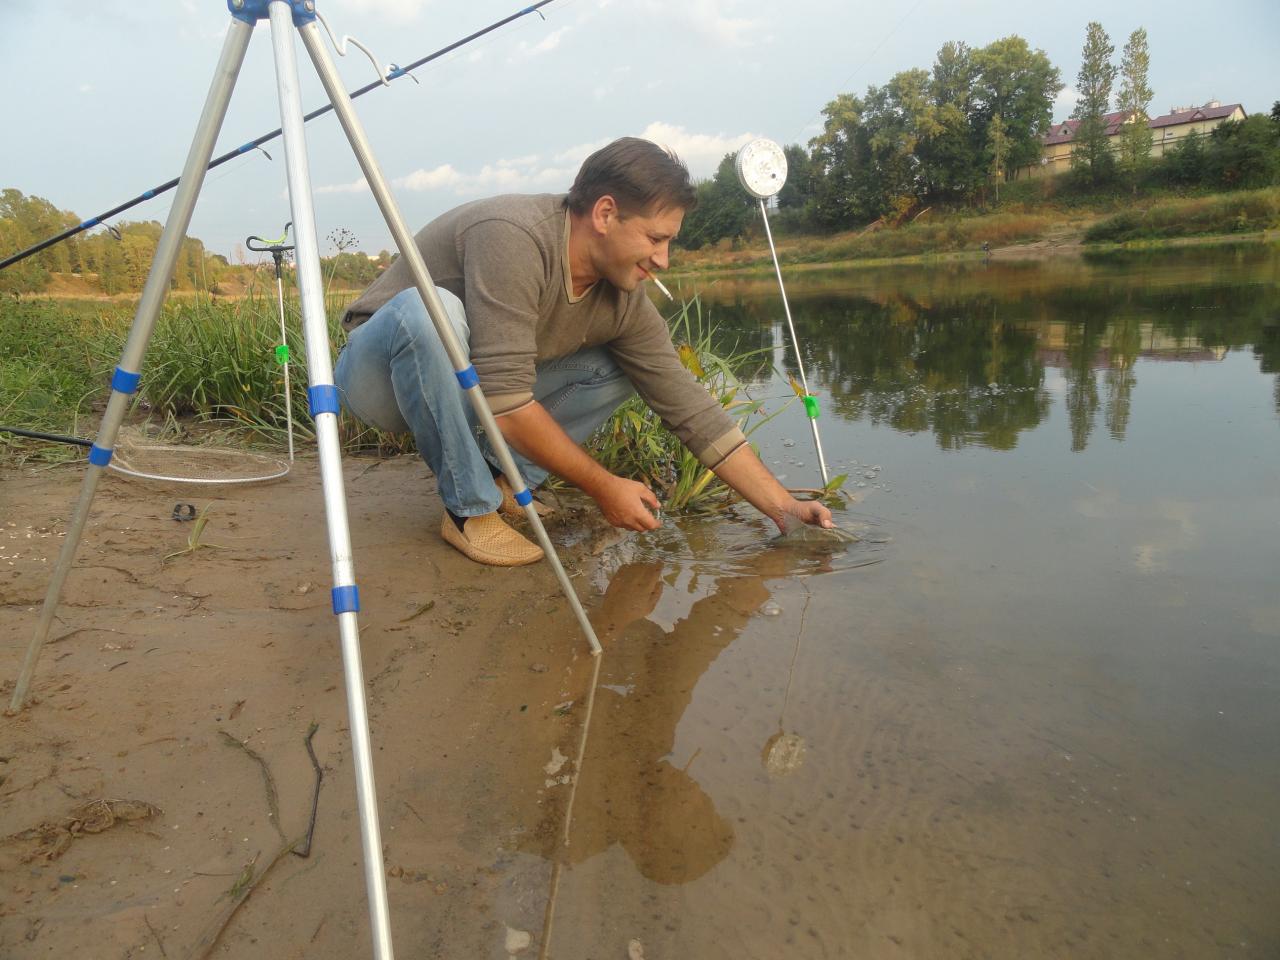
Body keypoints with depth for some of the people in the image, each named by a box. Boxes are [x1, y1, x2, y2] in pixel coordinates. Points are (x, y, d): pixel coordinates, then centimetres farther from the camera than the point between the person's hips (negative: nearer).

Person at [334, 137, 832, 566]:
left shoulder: (625, 299, -10)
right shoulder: (513, 237, -32)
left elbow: (689, 407, -8)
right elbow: (506, 403, -36)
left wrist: (784, 507, -11)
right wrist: (602, 487, -26)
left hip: (466, 390, 6)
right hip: (379, 371, -5)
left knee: (619, 365, -8)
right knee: (429, 309, -38)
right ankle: (470, 510, -21)